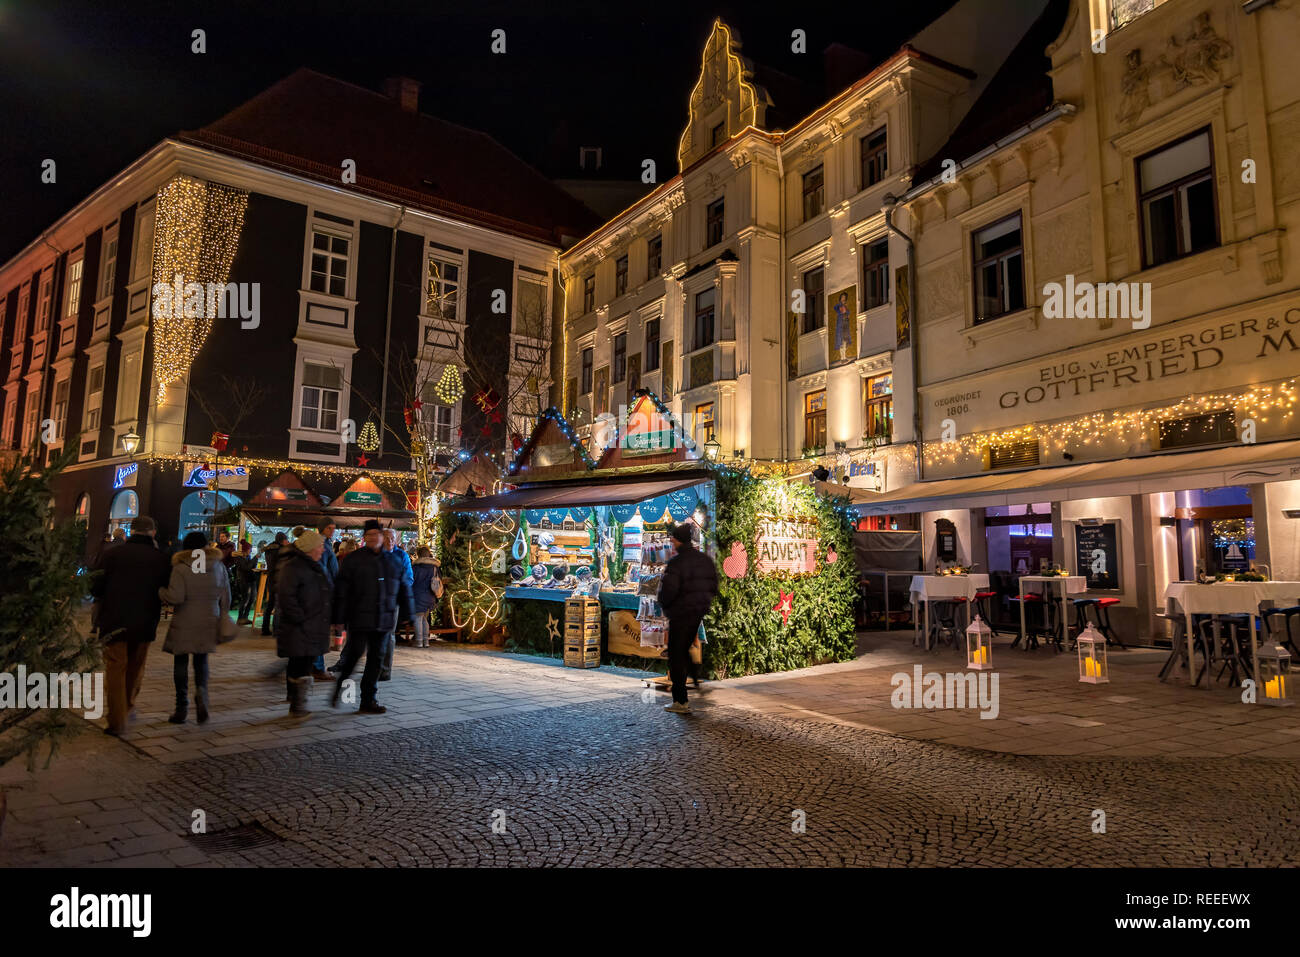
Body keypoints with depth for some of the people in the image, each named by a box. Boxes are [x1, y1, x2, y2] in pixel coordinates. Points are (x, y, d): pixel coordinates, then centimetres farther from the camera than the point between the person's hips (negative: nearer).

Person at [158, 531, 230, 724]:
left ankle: (181, 707, 11)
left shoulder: (180, 568, -9)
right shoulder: (219, 567, 4)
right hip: (209, 622, 3)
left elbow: (176, 597, -18)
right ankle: (201, 691, -12)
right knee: (201, 660, 16)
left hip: (184, 623, -3)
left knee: (181, 661, 9)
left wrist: (160, 590, 2)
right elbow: (226, 598, 7)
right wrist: (222, 620, 17)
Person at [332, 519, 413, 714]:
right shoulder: (353, 560, -2)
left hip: (383, 621, 4)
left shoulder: (394, 561, 10)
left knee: (376, 658, 6)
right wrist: (339, 618, -9)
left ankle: (369, 700, 13)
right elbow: (341, 591, -5)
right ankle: (339, 686, 25)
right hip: (359, 619, -4)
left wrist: (405, 615, 14)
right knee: (353, 654, 0)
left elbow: (404, 590, 16)